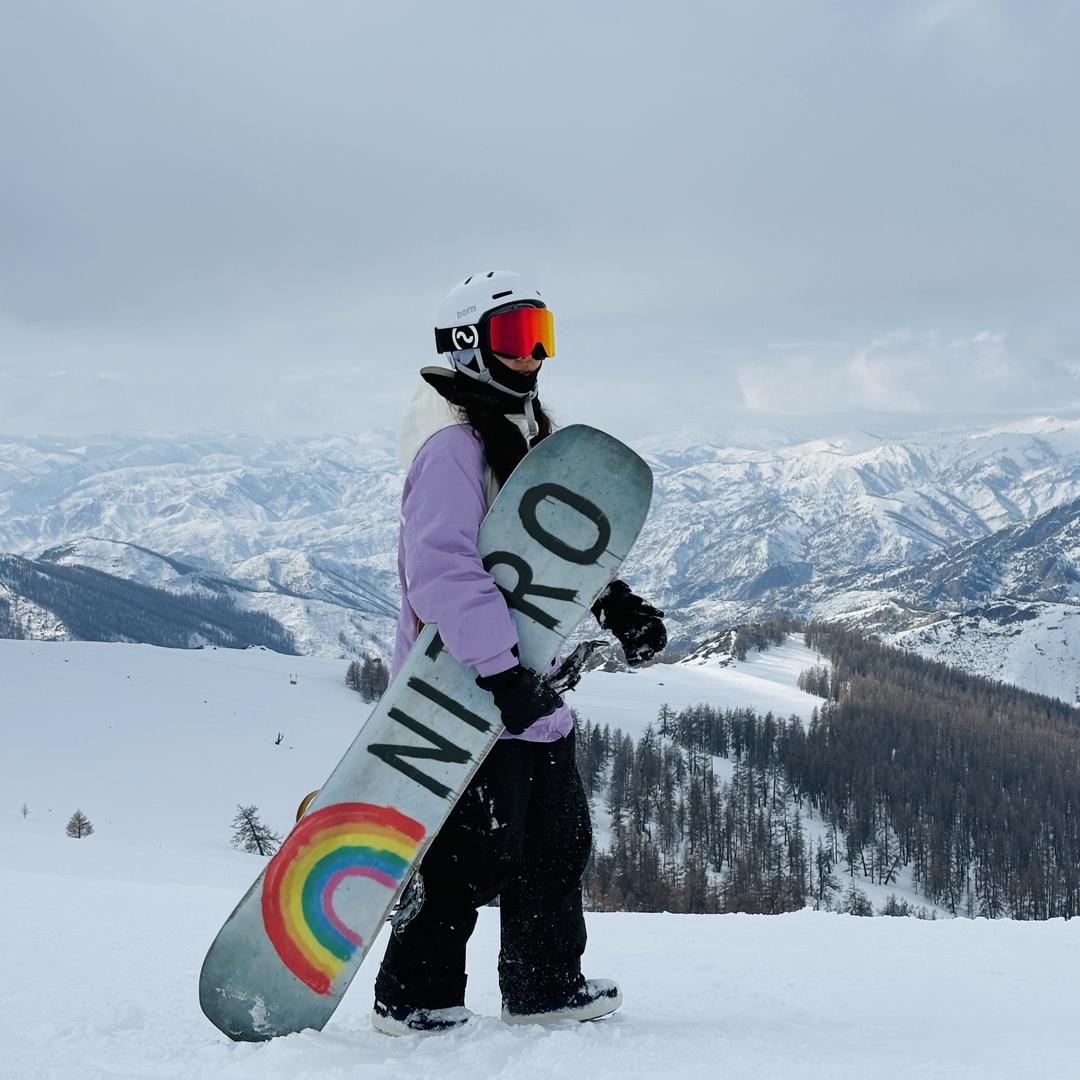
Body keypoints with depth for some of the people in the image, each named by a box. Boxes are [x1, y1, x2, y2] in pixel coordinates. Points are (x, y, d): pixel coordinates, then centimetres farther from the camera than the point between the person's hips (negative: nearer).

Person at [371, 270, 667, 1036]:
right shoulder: (451, 443, -15)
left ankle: (546, 985, 27)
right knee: (474, 851, -6)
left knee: (558, 839, 15)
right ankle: (413, 997, 7)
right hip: (466, 687, -10)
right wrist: (500, 666, -30)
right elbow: (442, 569, -25)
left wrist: (615, 605, 8)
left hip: (530, 682, 10)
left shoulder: (533, 434, 16)